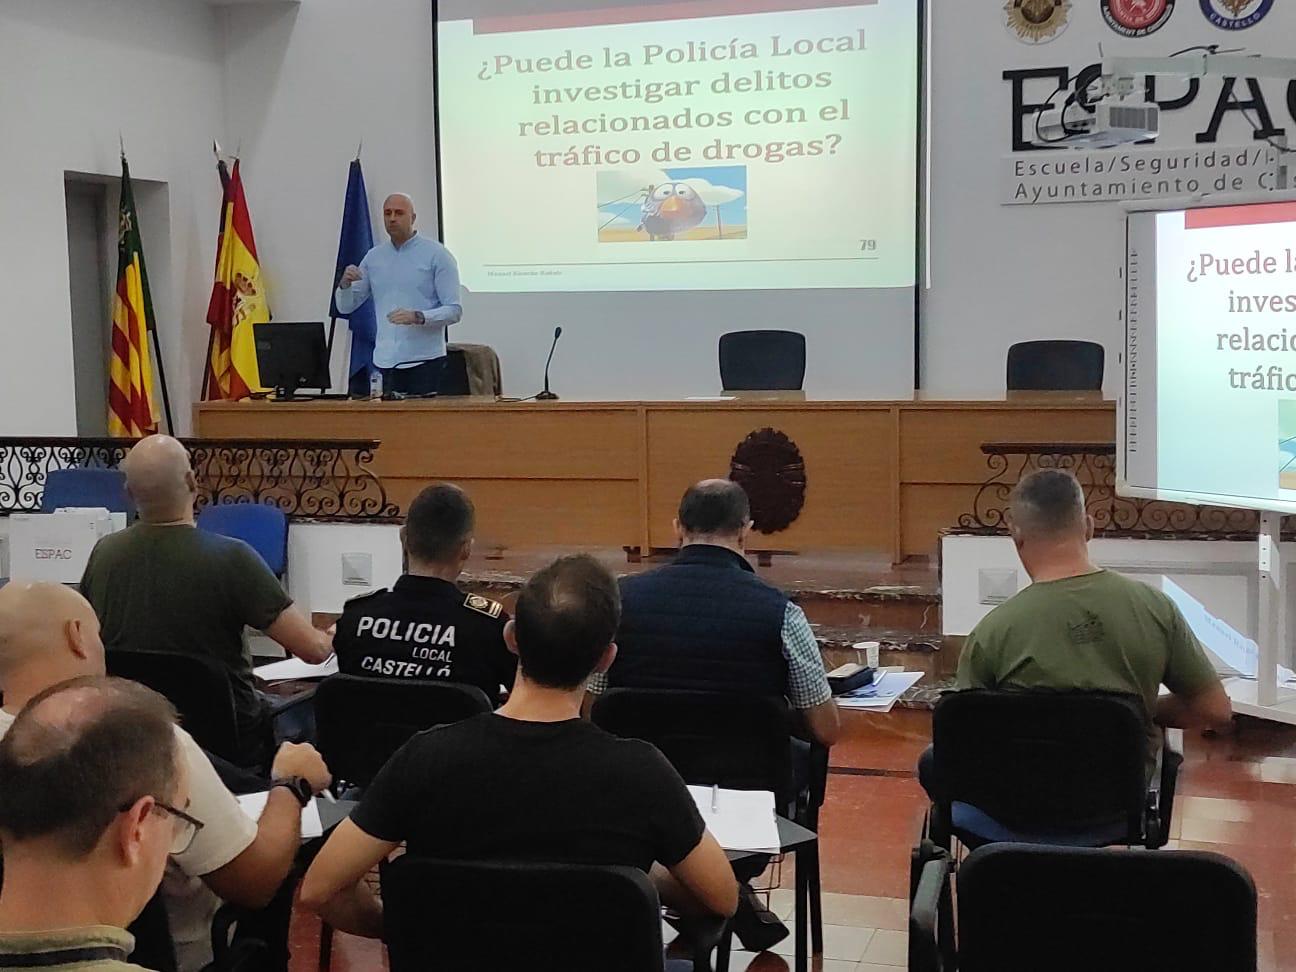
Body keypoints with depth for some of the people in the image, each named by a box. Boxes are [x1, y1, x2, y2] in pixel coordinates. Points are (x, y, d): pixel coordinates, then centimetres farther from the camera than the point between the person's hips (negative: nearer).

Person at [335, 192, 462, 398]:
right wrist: (345, 284, -7)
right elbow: (345, 306, 14)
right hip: (384, 361, 4)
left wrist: (418, 317, -22)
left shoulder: (436, 255, -1)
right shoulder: (374, 257, 12)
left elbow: (454, 310, -7)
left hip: (425, 360, -4)